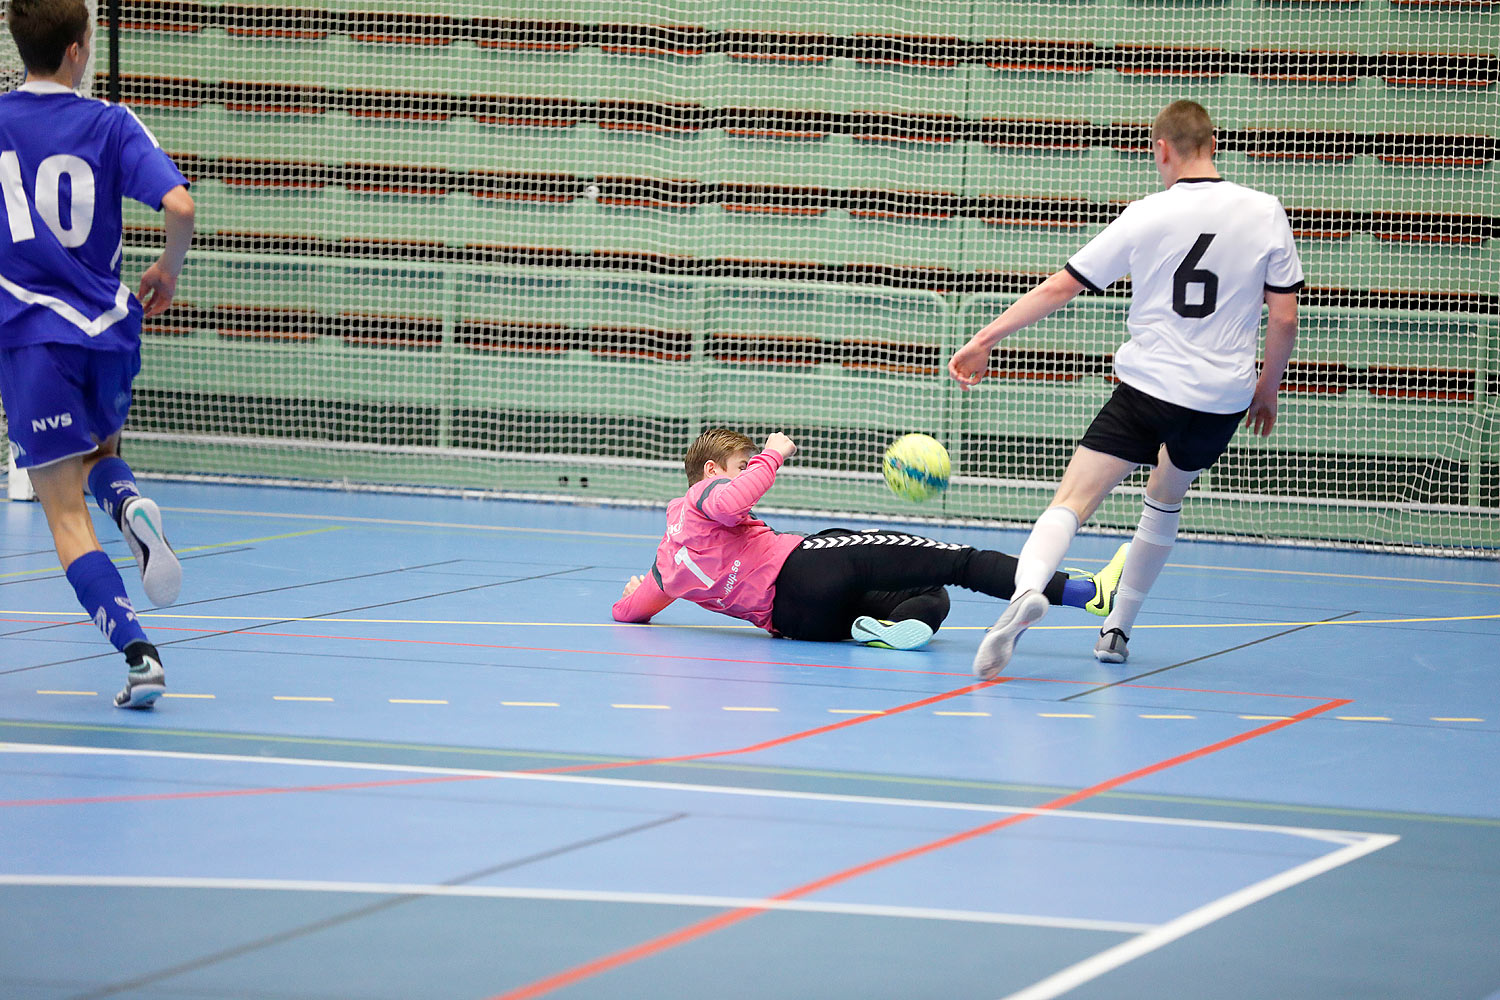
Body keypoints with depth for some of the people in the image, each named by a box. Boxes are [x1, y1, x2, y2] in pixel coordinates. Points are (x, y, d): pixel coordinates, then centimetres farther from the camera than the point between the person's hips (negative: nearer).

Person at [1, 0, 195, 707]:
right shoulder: (109, 126, -1)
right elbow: (180, 205, -13)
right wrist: (168, 271, 6)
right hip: (108, 328, 2)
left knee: (66, 513, 0)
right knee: (98, 453, 29)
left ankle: (137, 653, -16)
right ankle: (130, 507, -7)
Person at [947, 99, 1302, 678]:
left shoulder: (1146, 216, -3)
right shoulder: (1265, 213, 0)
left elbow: (1061, 287, 0)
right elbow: (1284, 316, 2)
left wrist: (984, 341, 7)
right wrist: (1268, 387, 18)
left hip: (1148, 386, -3)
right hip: (1223, 399, 3)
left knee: (1072, 501, -8)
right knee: (1164, 501, 27)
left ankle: (1027, 587, -38)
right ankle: (1117, 631, 27)